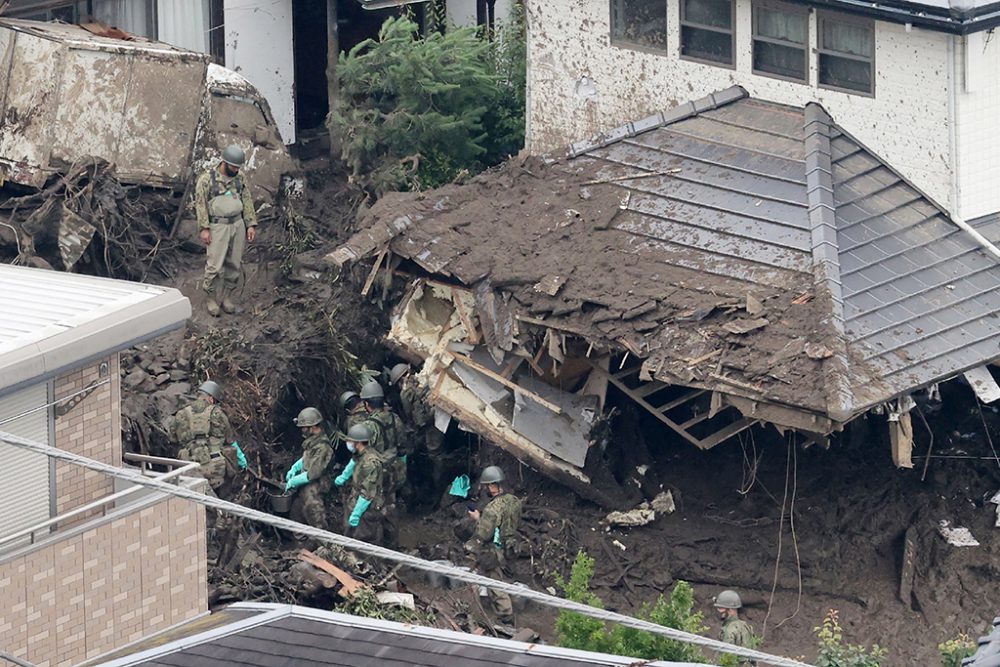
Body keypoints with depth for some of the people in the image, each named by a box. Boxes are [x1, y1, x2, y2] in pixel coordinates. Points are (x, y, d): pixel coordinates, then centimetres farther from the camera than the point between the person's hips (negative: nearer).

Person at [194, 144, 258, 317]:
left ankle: (227, 296, 19)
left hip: (238, 225, 4)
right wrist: (204, 229, -12)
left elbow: (248, 202, 10)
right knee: (214, 265, -7)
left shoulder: (240, 178, 6)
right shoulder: (206, 179, -8)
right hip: (218, 226, -4)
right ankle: (212, 299, 6)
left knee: (234, 264, 7)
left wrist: (251, 225, 4)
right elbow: (200, 204, -7)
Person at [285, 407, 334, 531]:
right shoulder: (312, 440, 4)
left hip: (313, 492, -10)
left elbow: (313, 474, -25)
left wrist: (294, 481, -15)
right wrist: (294, 468, 8)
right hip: (304, 488, 10)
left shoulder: (322, 447, -26)